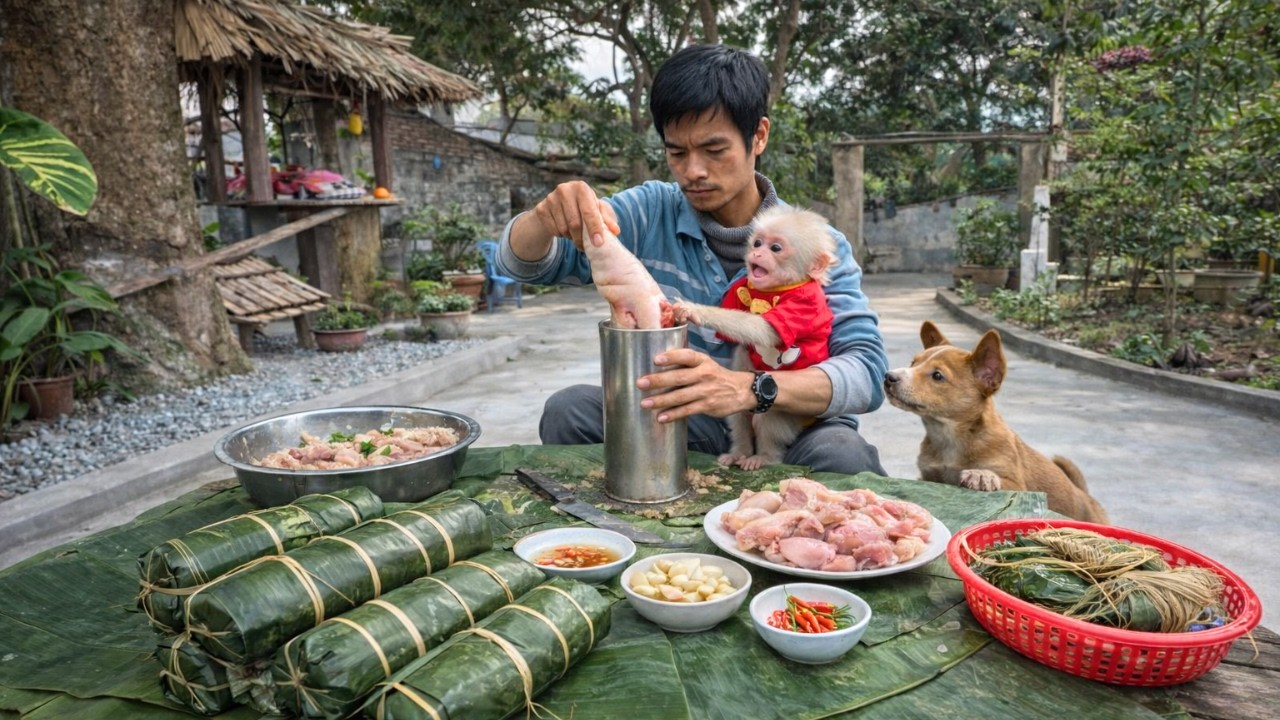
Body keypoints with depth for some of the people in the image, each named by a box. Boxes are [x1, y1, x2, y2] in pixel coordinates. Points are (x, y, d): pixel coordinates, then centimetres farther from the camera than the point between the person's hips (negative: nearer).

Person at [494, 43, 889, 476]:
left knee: (841, 453, -33)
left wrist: (749, 389, -39)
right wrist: (548, 218, -31)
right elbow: (519, 262, -5)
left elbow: (867, 370, -20)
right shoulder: (649, 214, -3)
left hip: (793, 431, -1)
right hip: (678, 424, 2)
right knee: (569, 411, -21)